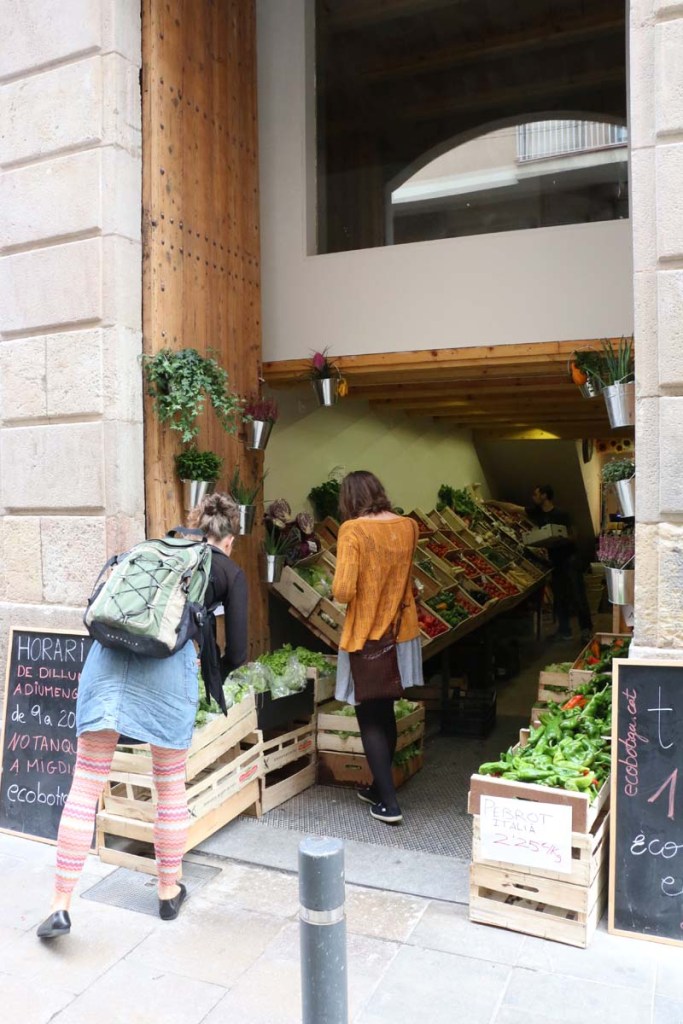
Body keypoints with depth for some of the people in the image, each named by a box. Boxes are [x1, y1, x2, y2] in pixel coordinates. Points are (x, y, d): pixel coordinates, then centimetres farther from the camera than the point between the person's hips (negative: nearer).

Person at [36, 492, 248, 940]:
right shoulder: (231, 572, 15)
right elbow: (237, 655, 10)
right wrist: (207, 667, 29)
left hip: (110, 651, 3)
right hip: (169, 662, -3)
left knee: (86, 785, 10)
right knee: (171, 786, 16)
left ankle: (61, 906, 16)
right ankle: (169, 892, 32)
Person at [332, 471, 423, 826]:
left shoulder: (353, 530, -17)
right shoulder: (408, 526, 1)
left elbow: (343, 592, -22)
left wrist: (338, 588, -2)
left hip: (366, 638, -6)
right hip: (401, 633, 6)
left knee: (369, 719, 7)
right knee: (385, 713, 20)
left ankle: (389, 803, 11)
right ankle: (379, 787, 34)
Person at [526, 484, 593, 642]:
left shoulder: (561, 514, -11)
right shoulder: (537, 513, 6)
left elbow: (571, 537, -11)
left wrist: (558, 539, -29)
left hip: (568, 558, -6)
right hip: (553, 560, 6)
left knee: (577, 596, -6)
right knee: (559, 597, 9)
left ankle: (586, 629, 0)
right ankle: (564, 631, 15)